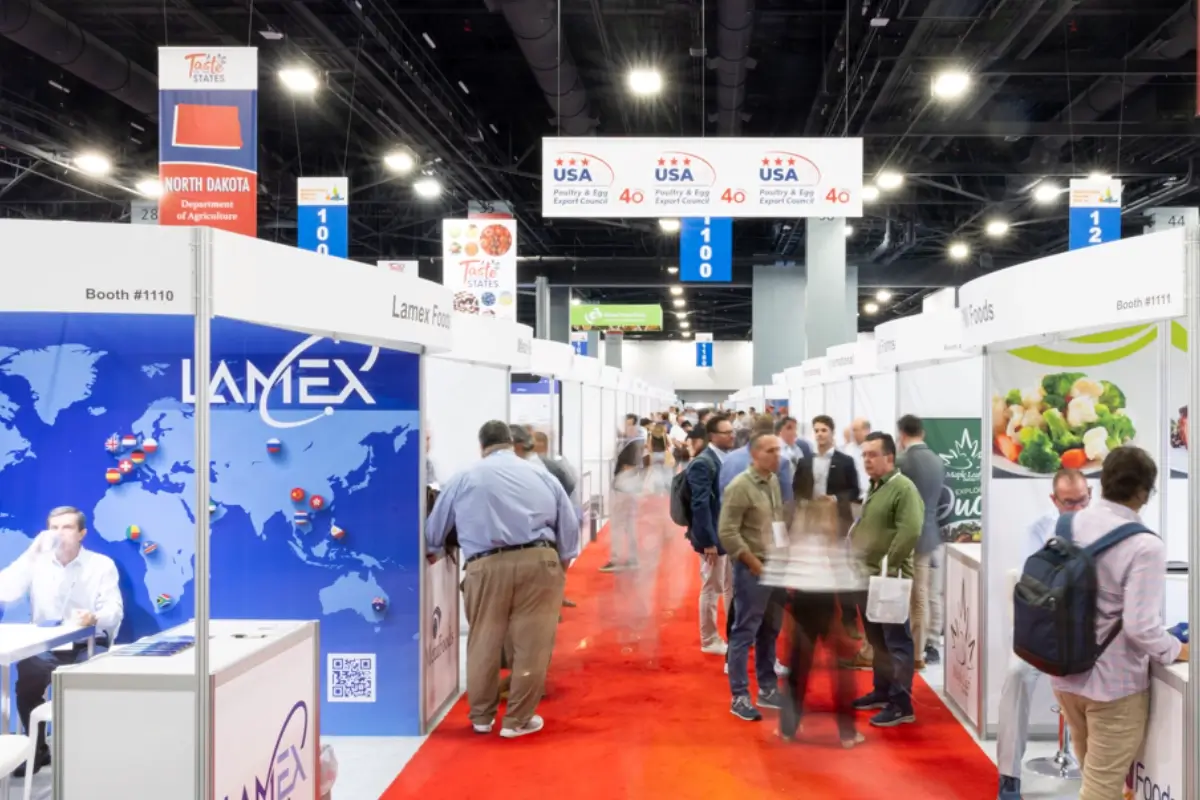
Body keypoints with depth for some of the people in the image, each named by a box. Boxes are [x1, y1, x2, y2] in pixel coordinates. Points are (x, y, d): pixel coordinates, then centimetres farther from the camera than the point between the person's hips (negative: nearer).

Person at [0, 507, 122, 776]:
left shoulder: (102, 564, 1)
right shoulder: (37, 563, 7)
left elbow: (115, 611, -9)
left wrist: (94, 617, -33)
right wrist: (32, 553, -14)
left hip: (88, 645, -2)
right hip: (45, 647, 2)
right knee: (26, 678, -29)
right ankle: (37, 749, -5)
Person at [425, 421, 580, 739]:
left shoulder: (465, 477, 15)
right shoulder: (542, 475, 18)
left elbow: (434, 527, 20)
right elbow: (569, 525, 17)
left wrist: (434, 551, 39)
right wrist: (563, 562, 28)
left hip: (486, 567, 0)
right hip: (538, 561, 0)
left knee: (483, 643, 13)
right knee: (532, 644, 7)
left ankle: (481, 716, 26)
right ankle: (518, 720, 14)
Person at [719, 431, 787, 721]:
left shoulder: (774, 481, 8)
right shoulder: (740, 486, -15)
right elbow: (727, 533, -18)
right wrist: (755, 564, -15)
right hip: (752, 570, -7)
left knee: (769, 631, 16)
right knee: (744, 633, 0)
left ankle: (767, 689, 29)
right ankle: (739, 697, 9)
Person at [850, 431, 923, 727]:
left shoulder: (903, 488, -14)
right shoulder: (873, 488, 16)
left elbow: (910, 531, -24)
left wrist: (890, 565, -20)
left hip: (889, 579, -9)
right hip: (867, 578, 9)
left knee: (897, 641, -3)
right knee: (877, 640, 18)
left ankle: (901, 703, 1)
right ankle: (883, 690, 30)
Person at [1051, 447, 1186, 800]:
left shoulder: (1070, 525, -3)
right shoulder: (1144, 546, -23)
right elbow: (1140, 626, -25)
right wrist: (1177, 651, -6)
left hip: (1064, 672, 6)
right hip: (1113, 682, -6)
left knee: (1092, 771, 27)